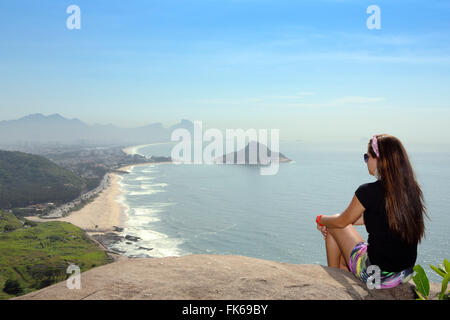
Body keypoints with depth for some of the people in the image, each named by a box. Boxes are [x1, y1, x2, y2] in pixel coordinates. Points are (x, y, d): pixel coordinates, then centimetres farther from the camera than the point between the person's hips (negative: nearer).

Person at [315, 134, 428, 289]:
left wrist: (321, 219, 18)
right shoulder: (412, 189, 0)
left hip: (377, 276, -7)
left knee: (334, 227, 13)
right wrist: (330, 222, 18)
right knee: (343, 255, 27)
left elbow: (342, 222, -5)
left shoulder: (369, 191, -22)